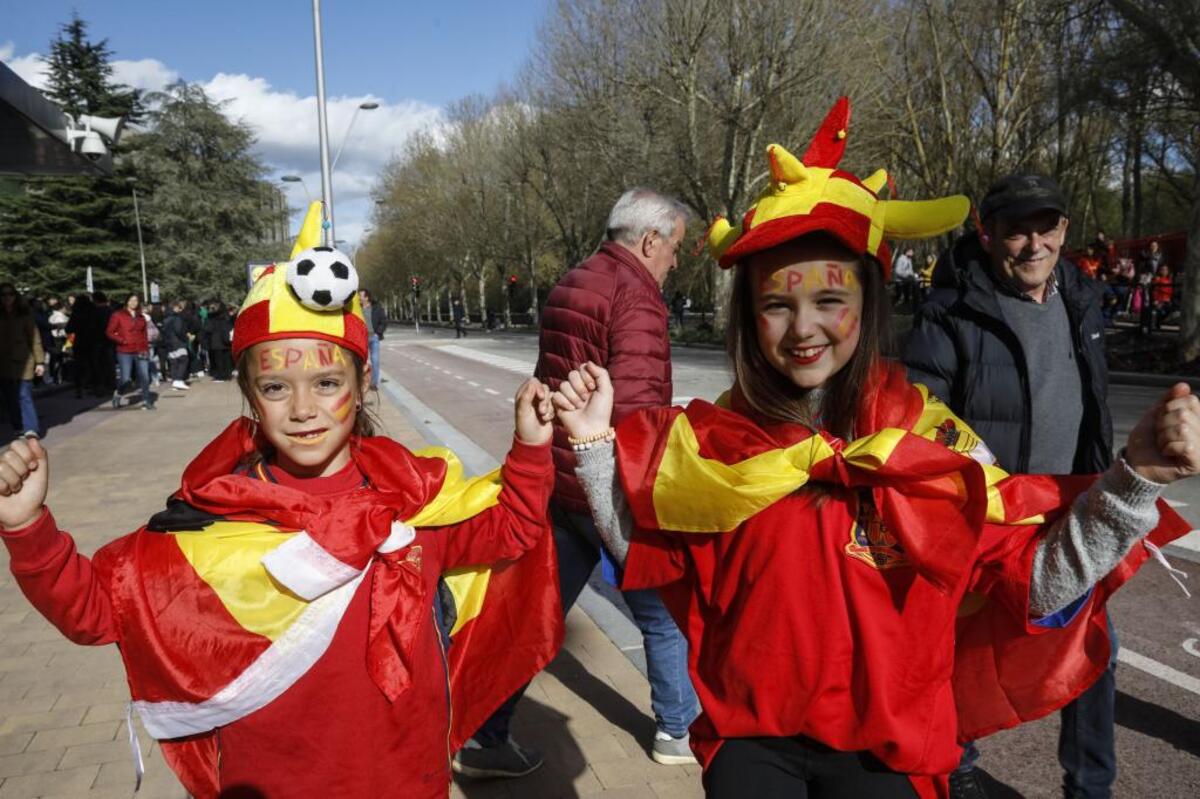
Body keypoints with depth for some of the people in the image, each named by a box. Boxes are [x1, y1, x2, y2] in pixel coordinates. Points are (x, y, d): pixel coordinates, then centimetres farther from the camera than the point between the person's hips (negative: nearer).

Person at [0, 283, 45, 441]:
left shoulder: (24, 314, 0)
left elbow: (35, 338, -1)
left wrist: (39, 361, -6)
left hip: (22, 361, -3)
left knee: (24, 395, -9)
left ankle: (31, 428, -11)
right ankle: (18, 426, 14)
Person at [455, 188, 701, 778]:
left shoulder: (568, 288, 11)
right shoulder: (635, 296, -17)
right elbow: (635, 405, -26)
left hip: (558, 480, 8)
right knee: (665, 613, 13)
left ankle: (483, 740, 23)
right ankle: (678, 731, 31)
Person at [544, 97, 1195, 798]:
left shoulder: (931, 439, -12)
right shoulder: (717, 436, -9)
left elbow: (1036, 582, -12)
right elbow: (639, 546, 0)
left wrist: (1135, 477, -25)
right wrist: (596, 443, -12)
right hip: (748, 739, 1)